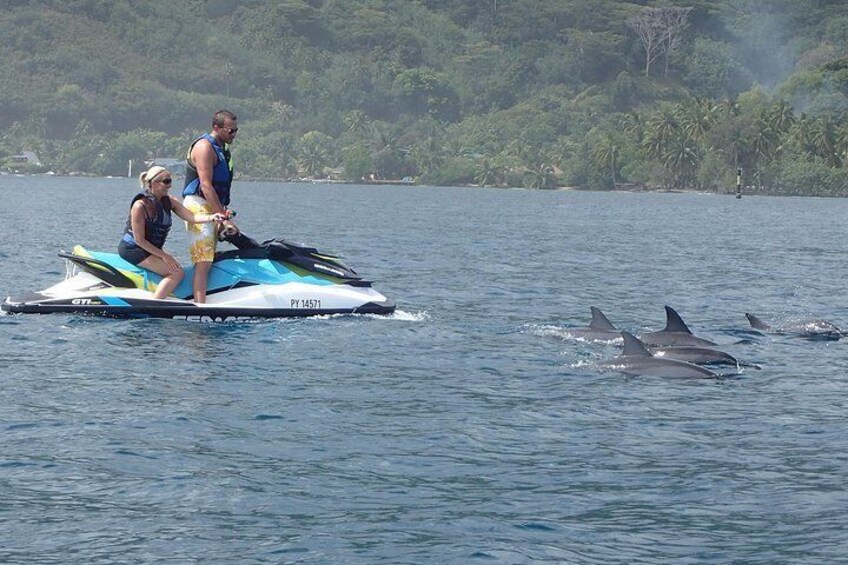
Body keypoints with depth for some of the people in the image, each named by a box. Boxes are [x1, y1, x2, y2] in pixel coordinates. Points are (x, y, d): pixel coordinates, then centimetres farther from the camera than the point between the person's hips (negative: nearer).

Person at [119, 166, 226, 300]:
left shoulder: (169, 201, 2)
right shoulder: (140, 205, -20)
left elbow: (191, 217, -10)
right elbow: (139, 240, -20)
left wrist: (211, 218, -30)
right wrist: (163, 256, -20)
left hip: (153, 248, 9)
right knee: (177, 273, -17)